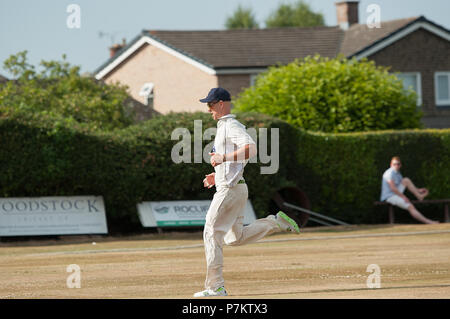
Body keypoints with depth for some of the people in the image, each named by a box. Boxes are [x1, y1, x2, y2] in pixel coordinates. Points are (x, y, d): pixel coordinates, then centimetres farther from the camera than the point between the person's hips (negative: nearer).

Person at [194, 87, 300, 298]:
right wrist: (218, 175, 25)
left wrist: (224, 158, -32)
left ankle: (215, 287, -7)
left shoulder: (231, 126, -12)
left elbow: (251, 149, -29)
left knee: (212, 234, -8)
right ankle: (277, 222, 12)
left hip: (230, 189, -11)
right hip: (235, 188, 11)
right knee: (235, 238, 16)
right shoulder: (225, 127, 20)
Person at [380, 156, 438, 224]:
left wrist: (418, 190, 12)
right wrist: (403, 197, -19)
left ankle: (419, 196, -10)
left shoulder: (397, 174, 16)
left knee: (406, 180, -4)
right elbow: (393, 188, -22)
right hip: (390, 197, -9)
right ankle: (427, 221, -26)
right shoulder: (390, 173, -15)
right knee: (410, 206, -22)